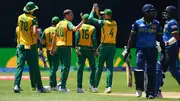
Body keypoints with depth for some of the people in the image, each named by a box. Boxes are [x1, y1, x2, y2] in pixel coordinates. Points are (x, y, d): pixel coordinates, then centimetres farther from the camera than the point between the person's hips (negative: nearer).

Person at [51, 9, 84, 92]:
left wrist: (52, 48, 19)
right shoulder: (68, 23, -8)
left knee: (64, 66, 18)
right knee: (66, 66, -5)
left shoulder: (59, 24, 15)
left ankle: (61, 84, 17)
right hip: (66, 47, -8)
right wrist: (82, 21, -25)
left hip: (59, 47, 8)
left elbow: (55, 37, 16)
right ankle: (62, 86, -8)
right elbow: (75, 29, -30)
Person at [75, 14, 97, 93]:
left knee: (80, 68, 1)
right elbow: (94, 39, -6)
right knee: (92, 67, 8)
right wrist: (95, 50, -5)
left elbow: (77, 38, -6)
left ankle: (79, 87, -2)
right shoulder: (92, 28, 0)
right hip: (89, 49, -2)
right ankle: (92, 85, -3)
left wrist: (76, 48, -11)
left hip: (81, 49, 2)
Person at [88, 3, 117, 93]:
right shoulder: (114, 24, 8)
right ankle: (109, 86, -11)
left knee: (100, 67, 6)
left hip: (104, 46, -4)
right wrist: (97, 13, 31)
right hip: (113, 47, 4)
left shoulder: (104, 22, -11)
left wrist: (93, 10, 10)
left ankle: (95, 86, 13)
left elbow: (90, 18, -6)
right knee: (109, 67, 1)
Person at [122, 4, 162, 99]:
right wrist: (127, 51, -2)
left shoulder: (156, 24, 7)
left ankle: (150, 93, 6)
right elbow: (132, 38, 3)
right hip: (141, 49, -2)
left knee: (151, 72, 0)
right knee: (139, 69, -17)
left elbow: (160, 38, 12)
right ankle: (139, 89, 3)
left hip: (152, 50, 2)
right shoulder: (138, 23, 1)